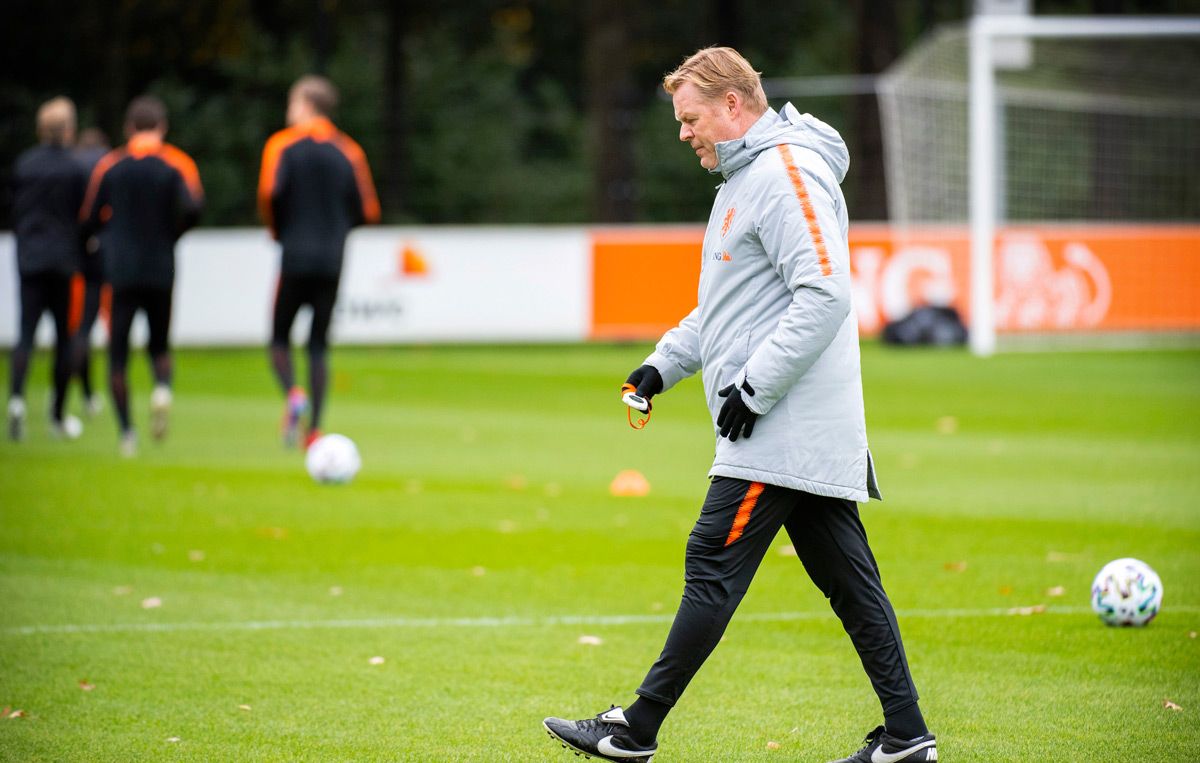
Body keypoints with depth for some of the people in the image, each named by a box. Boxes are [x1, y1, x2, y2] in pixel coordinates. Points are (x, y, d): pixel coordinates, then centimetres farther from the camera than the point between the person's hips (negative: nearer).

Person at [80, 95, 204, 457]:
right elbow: (193, 207, -15)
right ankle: (162, 387, -17)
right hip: (161, 271, 0)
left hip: (119, 273, 0)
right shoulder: (177, 164, 0)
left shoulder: (109, 166, 3)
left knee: (117, 355, 3)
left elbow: (89, 220, 6)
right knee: (159, 346, 16)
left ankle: (126, 430, -8)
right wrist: (172, 233, 4)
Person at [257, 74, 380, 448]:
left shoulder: (283, 145, -2)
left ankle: (293, 394, -18)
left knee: (279, 337, 9)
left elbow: (269, 192, -16)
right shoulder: (348, 151, 7)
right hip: (333, 260, 3)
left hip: (294, 259, -3)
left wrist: (277, 230, 2)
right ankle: (314, 428, 0)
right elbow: (368, 210, 4)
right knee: (319, 345, 7)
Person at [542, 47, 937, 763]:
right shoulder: (745, 178, 20)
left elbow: (825, 295, -22)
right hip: (808, 433, 10)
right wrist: (665, 362, 16)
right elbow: (724, 306, 29)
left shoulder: (788, 173, -14)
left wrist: (753, 385, -21)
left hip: (786, 431, -10)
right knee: (846, 576, 8)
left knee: (713, 567, -7)